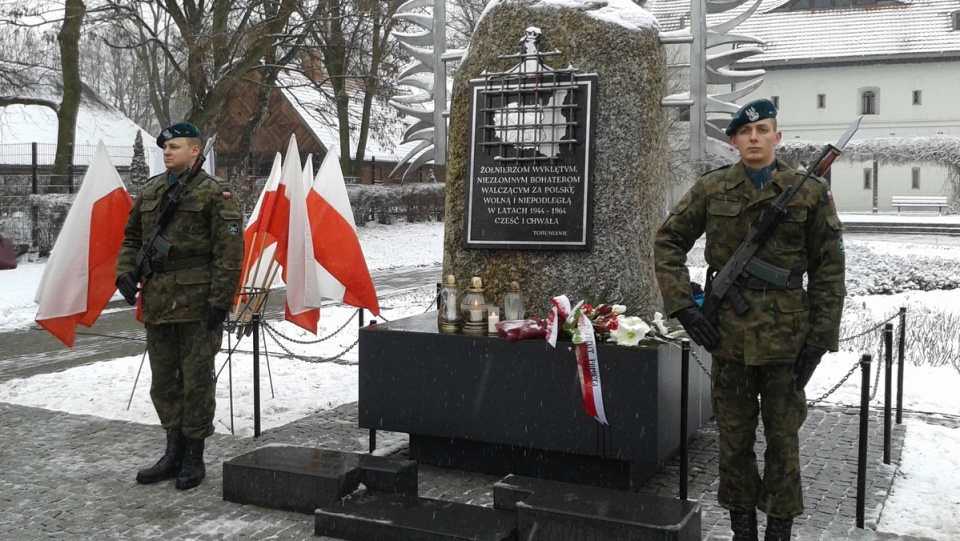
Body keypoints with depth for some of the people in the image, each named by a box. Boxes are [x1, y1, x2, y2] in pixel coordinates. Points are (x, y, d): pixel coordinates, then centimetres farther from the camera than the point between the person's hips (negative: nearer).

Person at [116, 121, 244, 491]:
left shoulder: (214, 193, -6)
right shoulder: (149, 192, 14)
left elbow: (230, 250, -12)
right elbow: (132, 237, 22)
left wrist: (220, 299, -16)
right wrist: (125, 271, 4)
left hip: (197, 303, -7)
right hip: (157, 301, 7)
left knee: (196, 380, 1)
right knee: (163, 379, 14)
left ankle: (194, 457, 13)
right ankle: (174, 453, 26)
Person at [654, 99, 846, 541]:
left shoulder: (811, 192, -1)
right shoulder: (711, 188, 2)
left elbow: (828, 268, 0)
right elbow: (668, 242, 6)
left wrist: (820, 337, -5)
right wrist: (682, 305, -4)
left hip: (786, 333, -1)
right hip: (728, 331, 1)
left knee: (783, 436, 7)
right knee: (734, 434, 10)